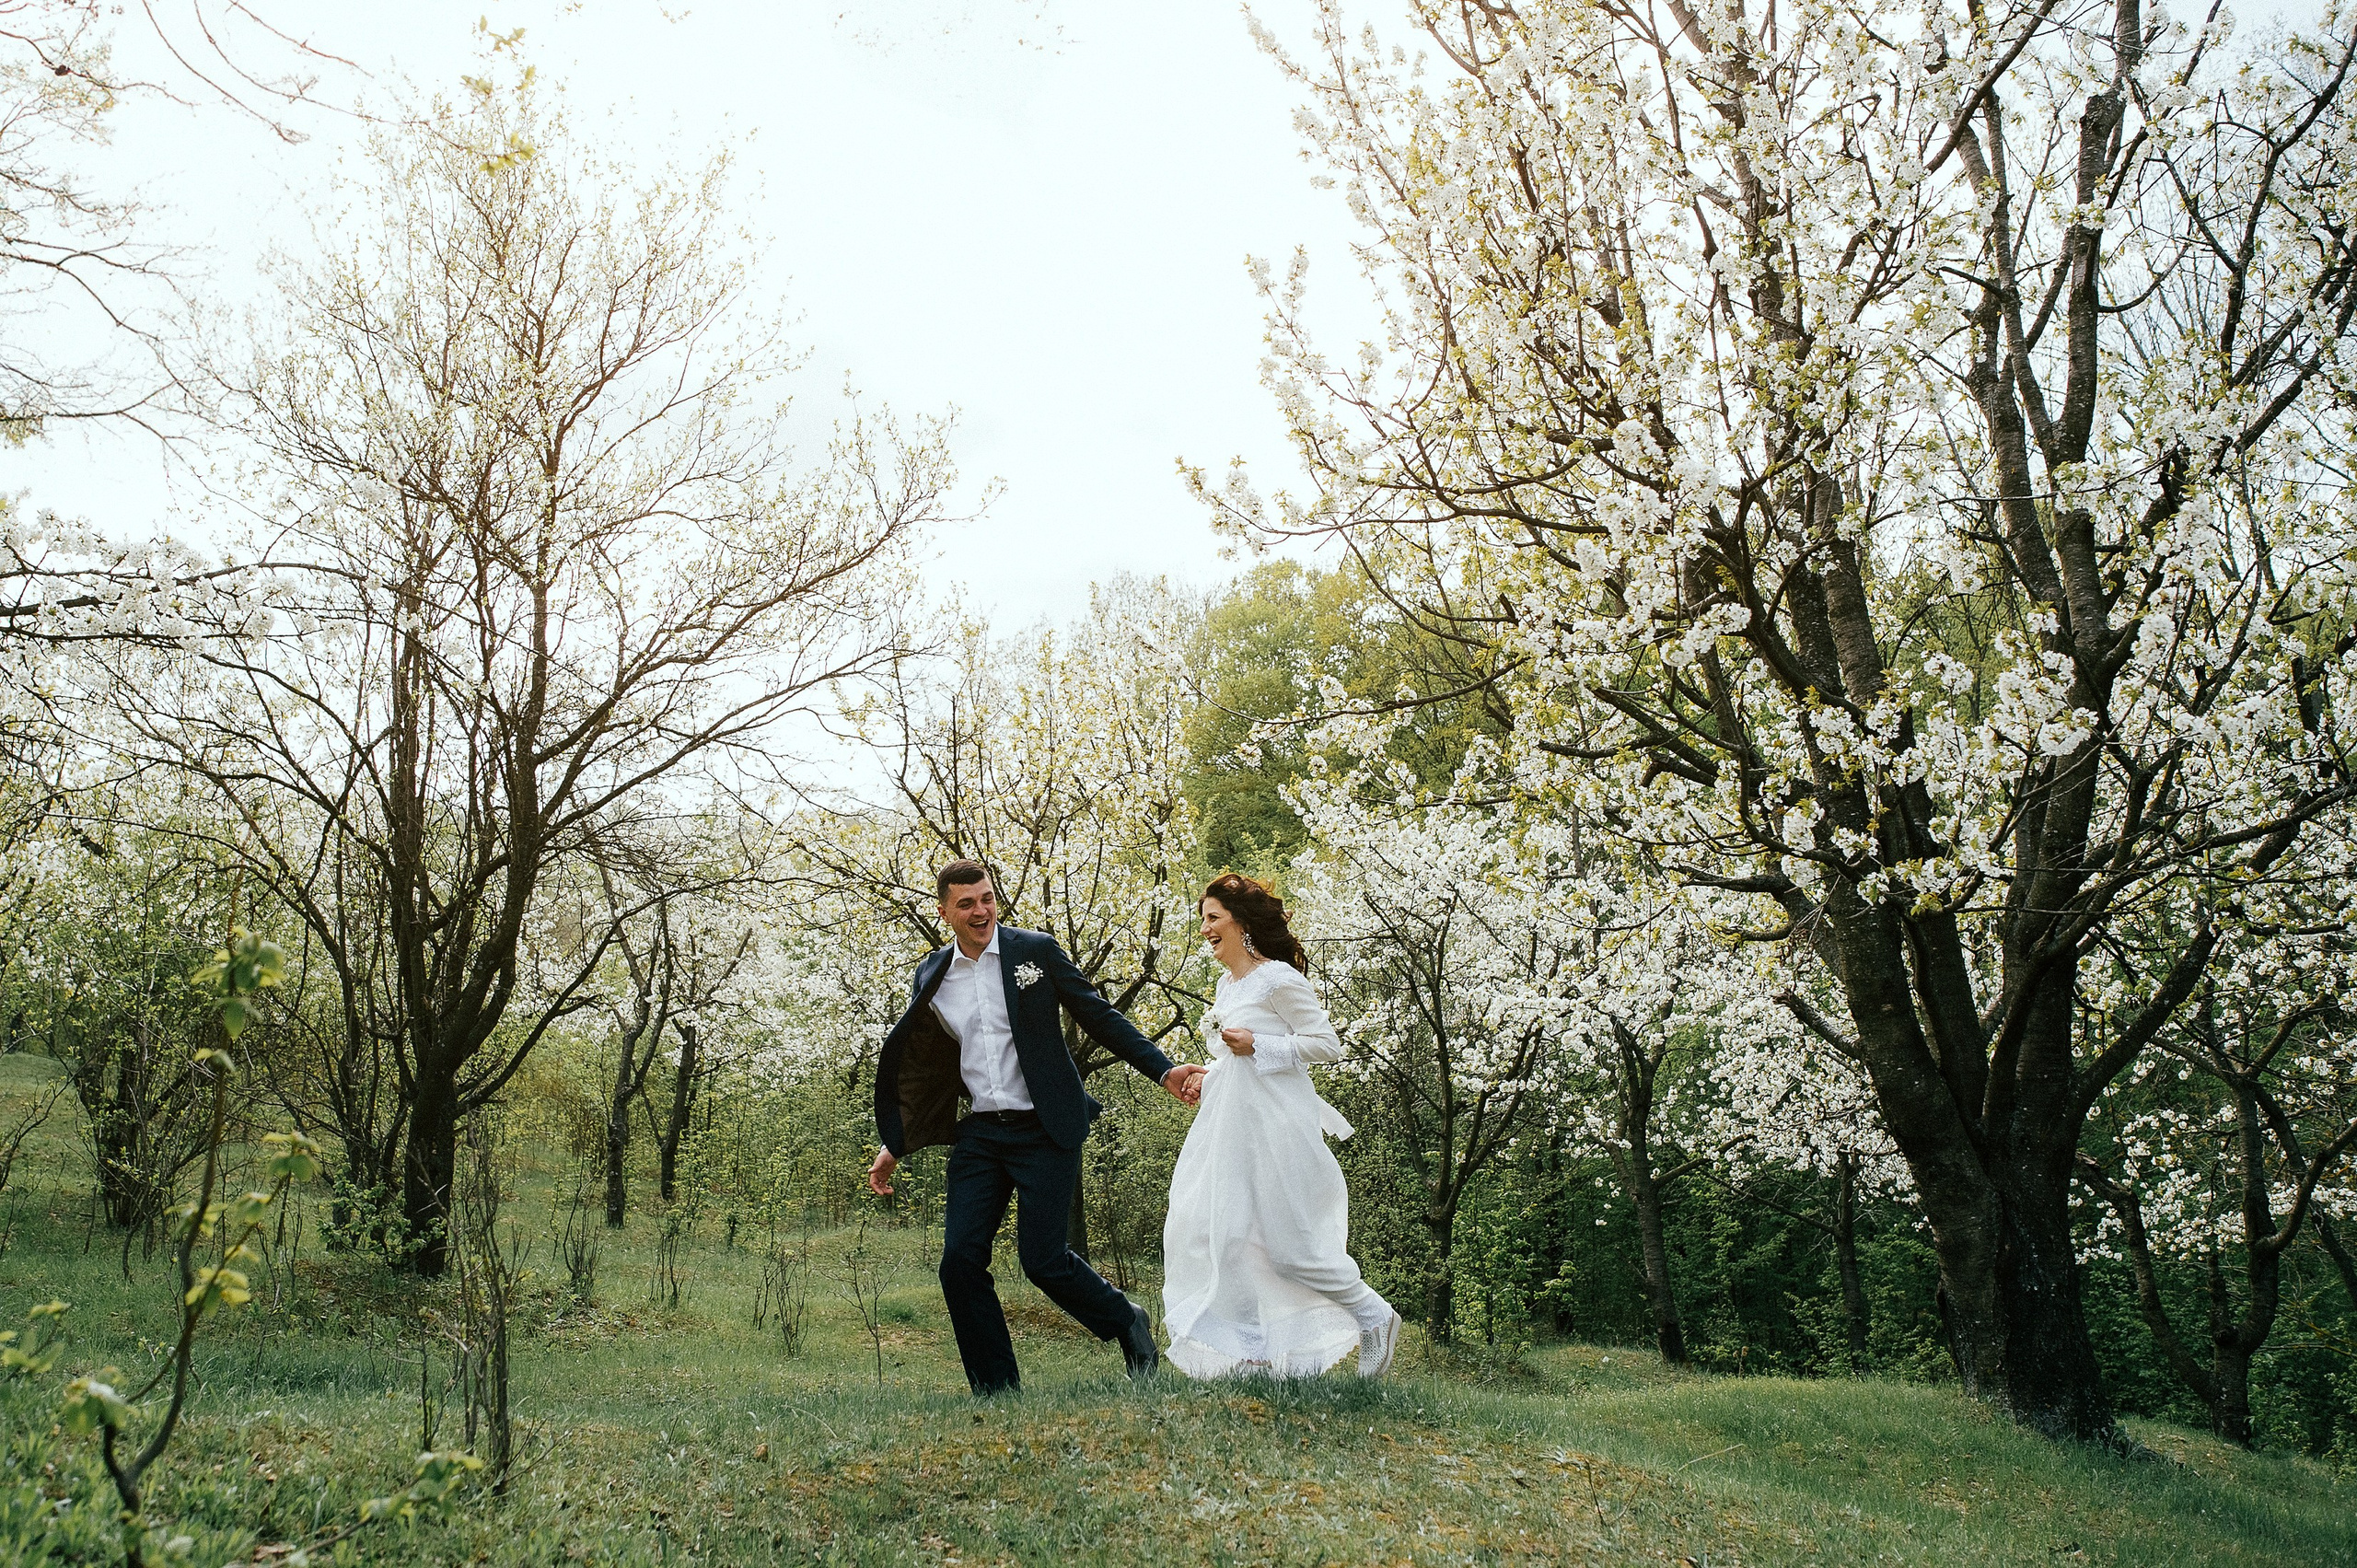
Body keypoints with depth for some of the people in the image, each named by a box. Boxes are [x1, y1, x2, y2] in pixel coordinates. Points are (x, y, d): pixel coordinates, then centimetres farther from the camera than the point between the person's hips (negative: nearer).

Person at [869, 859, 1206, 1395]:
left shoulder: (1036, 951, -2)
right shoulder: (932, 976, 7)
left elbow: (1100, 1018, 1)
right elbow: (914, 1068, 16)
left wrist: (1165, 1070, -6)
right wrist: (894, 1147, 14)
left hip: (1045, 1130, -4)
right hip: (979, 1135, 4)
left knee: (1042, 1259, -7)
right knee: (960, 1260, -4)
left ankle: (1127, 1322, 21)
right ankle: (996, 1389, 10)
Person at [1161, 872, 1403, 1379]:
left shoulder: (1278, 978, -10)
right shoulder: (1227, 984, 16)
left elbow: (1328, 1045, -12)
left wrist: (1256, 1046, -18)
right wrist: (1207, 1079, 9)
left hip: (1273, 1128, -9)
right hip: (1230, 1125, 9)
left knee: (1287, 1240, -5)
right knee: (1220, 1232, 2)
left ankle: (1374, 1318, 14)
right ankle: (1255, 1350, 9)